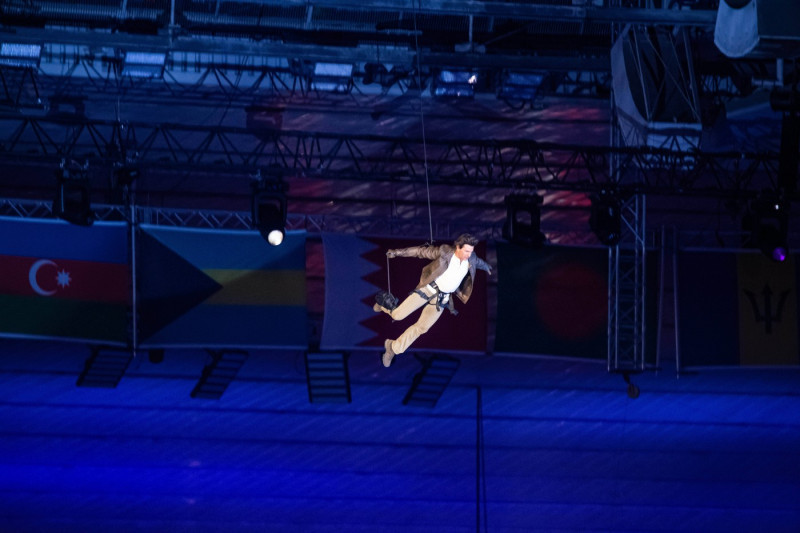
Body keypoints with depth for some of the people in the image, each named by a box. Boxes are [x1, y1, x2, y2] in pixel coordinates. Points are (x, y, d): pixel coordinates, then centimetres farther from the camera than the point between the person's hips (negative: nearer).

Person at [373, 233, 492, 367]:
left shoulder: (471, 260, -3)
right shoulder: (444, 252, -18)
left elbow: (478, 262, 22)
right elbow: (421, 251, -10)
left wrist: (487, 267, 44)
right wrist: (397, 252, -7)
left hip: (442, 299, 5)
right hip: (428, 289, -5)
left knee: (422, 327, 4)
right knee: (398, 315, -5)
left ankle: (393, 348, 18)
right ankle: (383, 302, 29)